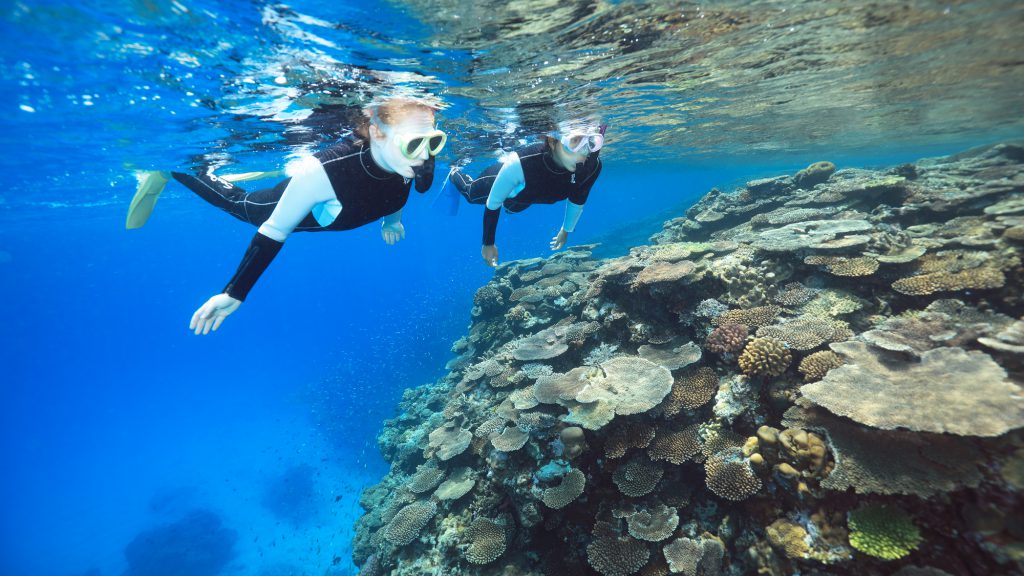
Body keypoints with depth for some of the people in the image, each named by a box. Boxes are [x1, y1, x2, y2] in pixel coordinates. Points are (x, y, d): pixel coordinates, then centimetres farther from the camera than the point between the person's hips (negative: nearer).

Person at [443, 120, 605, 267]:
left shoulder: (592, 167, -39)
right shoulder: (520, 164, -51)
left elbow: (577, 200, -14)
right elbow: (492, 204, -32)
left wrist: (566, 230, 3)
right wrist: (488, 243, -21)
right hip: (499, 177, -4)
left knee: (511, 207, 39)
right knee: (471, 194, 32)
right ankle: (454, 175, 63)